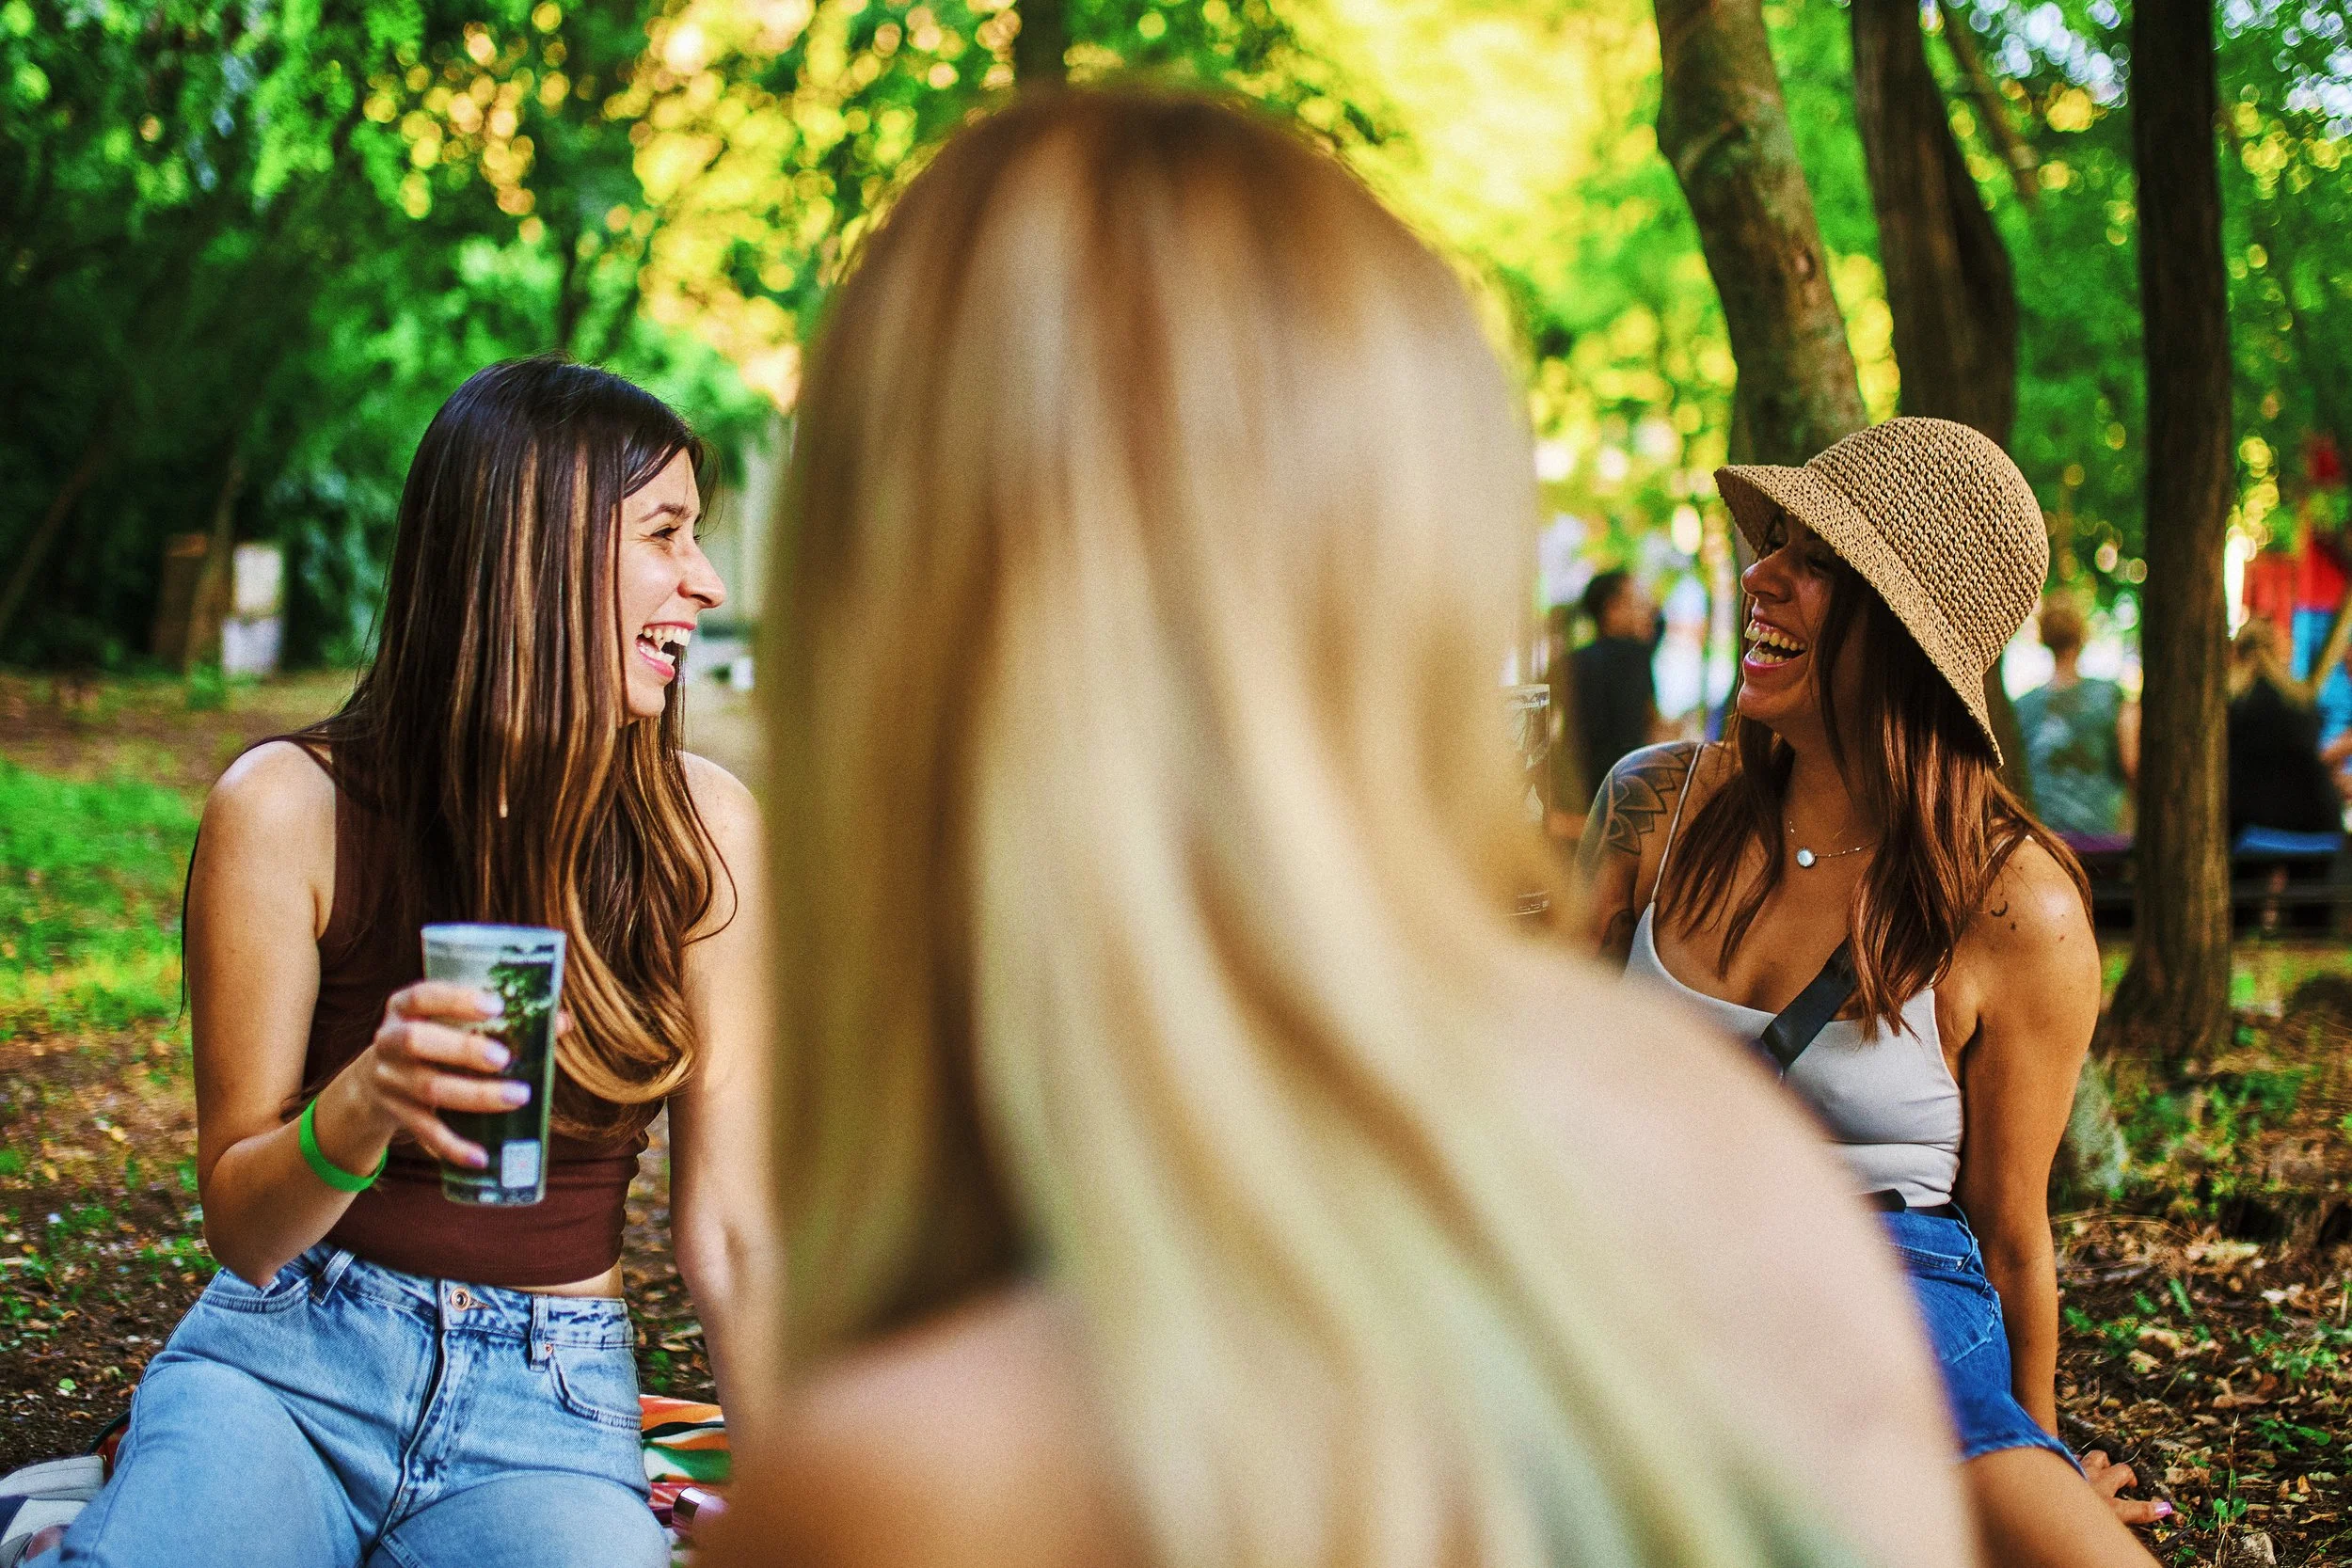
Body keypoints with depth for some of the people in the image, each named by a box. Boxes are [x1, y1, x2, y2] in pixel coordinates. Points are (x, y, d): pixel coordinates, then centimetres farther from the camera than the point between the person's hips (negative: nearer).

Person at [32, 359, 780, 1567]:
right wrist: (359, 1109, -24)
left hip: (548, 1415, 1)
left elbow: (731, 1234, -2)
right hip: (284, 1362, -1)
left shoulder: (701, 831, -3)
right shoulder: (292, 807, -7)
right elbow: (240, 1229, -3)